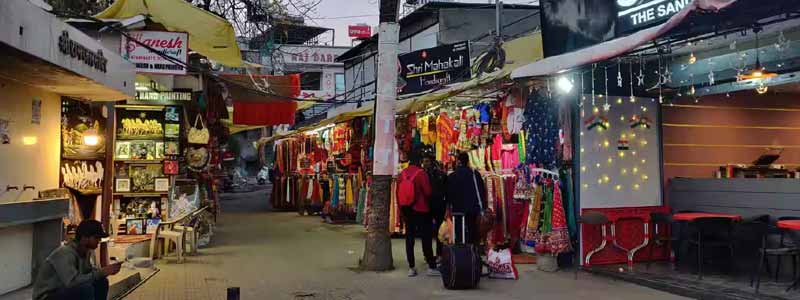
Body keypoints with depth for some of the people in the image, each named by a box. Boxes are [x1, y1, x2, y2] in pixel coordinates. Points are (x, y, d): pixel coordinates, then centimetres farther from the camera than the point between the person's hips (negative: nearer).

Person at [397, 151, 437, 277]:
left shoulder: (402, 174, 3)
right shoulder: (421, 173, -12)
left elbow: (398, 193, 7)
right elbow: (427, 192, -12)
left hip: (407, 209, 5)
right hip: (421, 210, -5)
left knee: (409, 238, 8)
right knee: (426, 238, 1)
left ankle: (411, 267, 9)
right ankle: (431, 267, 2)